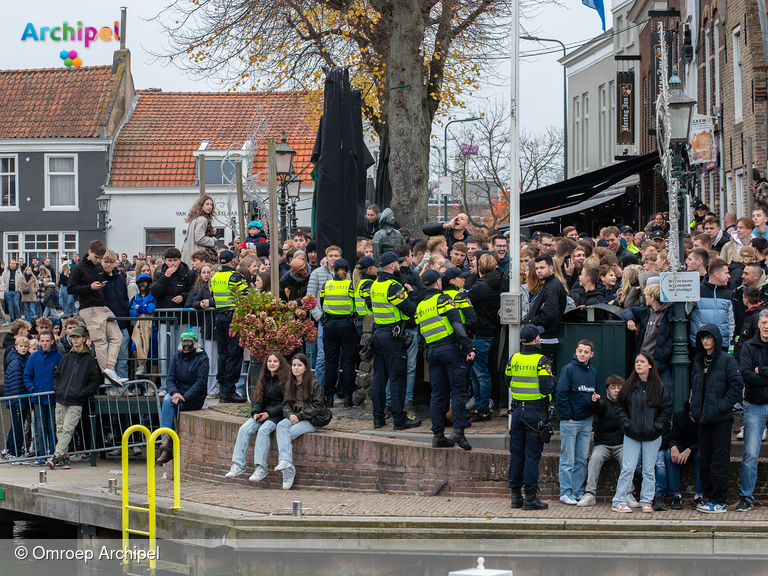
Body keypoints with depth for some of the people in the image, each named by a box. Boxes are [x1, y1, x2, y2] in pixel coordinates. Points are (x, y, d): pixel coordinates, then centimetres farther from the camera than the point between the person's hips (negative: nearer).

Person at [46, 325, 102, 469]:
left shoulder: (90, 359, 3)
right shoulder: (66, 358, 16)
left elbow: (96, 380, 2)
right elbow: (57, 375, 24)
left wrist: (84, 393, -9)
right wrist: (57, 388, 7)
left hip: (76, 402, -5)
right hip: (61, 400, 5)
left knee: (67, 429, -12)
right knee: (60, 429, 3)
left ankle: (57, 456, -18)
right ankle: (64, 458, 8)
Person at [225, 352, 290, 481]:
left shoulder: (286, 379, -5)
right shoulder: (263, 379, 16)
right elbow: (258, 399, 18)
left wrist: (269, 414, -16)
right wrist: (255, 412, -3)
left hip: (279, 415, -6)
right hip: (264, 413, 6)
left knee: (263, 430, -32)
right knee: (244, 429, -19)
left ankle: (261, 468, -34)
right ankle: (238, 464, -23)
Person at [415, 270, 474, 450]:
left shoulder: (420, 306, 16)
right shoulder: (443, 299, -5)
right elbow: (457, 325, -14)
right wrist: (468, 347, -15)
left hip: (432, 351, 6)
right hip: (451, 348, -6)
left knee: (437, 394, 7)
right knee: (458, 390, -6)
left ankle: (438, 435, 5)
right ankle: (458, 430, -17)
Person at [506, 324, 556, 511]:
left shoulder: (514, 359, 4)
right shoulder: (541, 361, -13)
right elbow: (546, 388, -19)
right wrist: (553, 380, 1)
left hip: (517, 411, 5)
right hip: (536, 412, -5)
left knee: (516, 453, 10)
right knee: (532, 455, -2)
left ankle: (515, 495, 13)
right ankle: (530, 497, -3)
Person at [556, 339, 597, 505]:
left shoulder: (593, 372, 11)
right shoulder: (568, 369, -8)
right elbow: (561, 394, -11)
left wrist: (592, 412, 8)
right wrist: (567, 416, -14)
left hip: (586, 422, 6)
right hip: (570, 421, -6)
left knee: (582, 460, 9)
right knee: (567, 460, -1)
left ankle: (578, 491, 16)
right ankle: (565, 493, 3)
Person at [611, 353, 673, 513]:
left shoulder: (659, 387, 0)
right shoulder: (629, 386, 3)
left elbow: (667, 409, 4)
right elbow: (620, 407, 8)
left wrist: (657, 426, -6)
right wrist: (626, 424, -4)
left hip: (652, 436, 0)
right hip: (631, 436, 0)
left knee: (649, 470, 7)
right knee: (627, 469, -4)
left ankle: (647, 501, 17)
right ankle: (619, 502, -1)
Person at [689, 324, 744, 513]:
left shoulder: (727, 360, -6)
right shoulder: (698, 361, 14)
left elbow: (737, 386, -11)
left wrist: (722, 406, -15)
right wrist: (694, 407, 12)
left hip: (721, 419, -7)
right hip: (703, 419, 7)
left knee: (719, 460, -5)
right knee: (704, 460, 8)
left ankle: (718, 501, -3)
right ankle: (710, 497, 16)